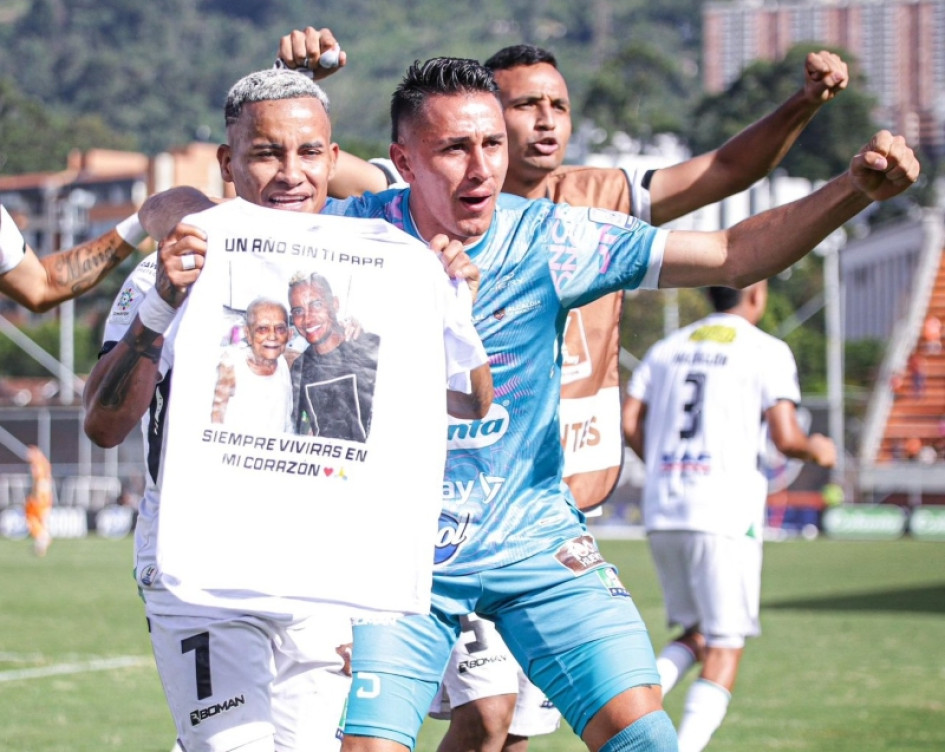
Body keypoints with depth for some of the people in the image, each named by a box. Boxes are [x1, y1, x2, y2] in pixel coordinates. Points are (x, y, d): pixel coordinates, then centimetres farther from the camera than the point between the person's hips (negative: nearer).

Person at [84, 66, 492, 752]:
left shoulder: (382, 273, 10)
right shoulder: (179, 271, 0)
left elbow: (470, 406, 14)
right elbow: (104, 426, -10)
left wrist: (456, 307, -3)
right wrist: (161, 305, -22)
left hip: (330, 572, 3)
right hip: (202, 563, -3)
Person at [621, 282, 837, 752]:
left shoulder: (668, 348, 14)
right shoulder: (766, 351, -1)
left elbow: (629, 423, 7)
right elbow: (785, 437, -9)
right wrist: (816, 450, 12)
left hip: (662, 511, 5)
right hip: (725, 513, -5)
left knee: (696, 635, 19)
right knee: (724, 650, 1)